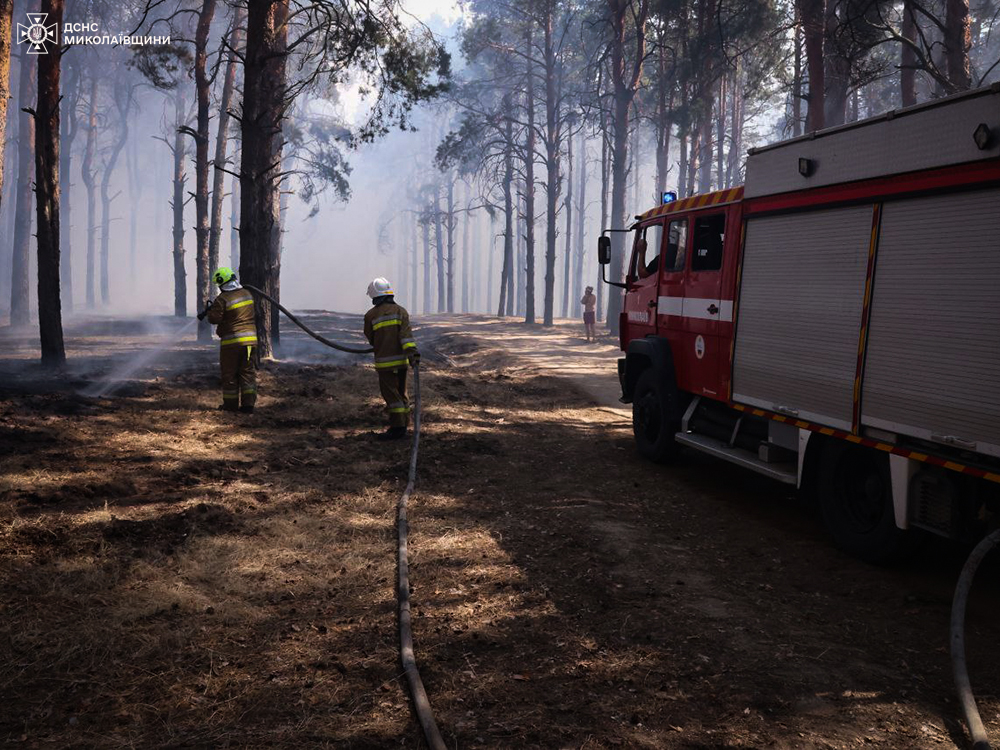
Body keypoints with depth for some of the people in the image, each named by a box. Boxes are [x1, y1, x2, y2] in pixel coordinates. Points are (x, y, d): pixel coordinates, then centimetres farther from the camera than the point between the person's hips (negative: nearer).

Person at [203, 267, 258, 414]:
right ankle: (248, 404, 2)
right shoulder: (247, 294, 7)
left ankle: (231, 404, 14)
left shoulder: (223, 299, -13)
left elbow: (214, 319, -13)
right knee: (248, 372, 7)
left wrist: (209, 311, 10)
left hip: (231, 341, -5)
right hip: (250, 339, 5)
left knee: (230, 374, 7)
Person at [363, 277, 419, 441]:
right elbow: (406, 333, -10)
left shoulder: (371, 315, -3)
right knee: (401, 392, 14)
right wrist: (412, 352, -20)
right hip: (401, 359, 4)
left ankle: (398, 428, -4)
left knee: (391, 394, -1)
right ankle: (403, 424, 19)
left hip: (385, 361, -4)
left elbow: (370, 338, 9)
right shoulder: (401, 311, 4)